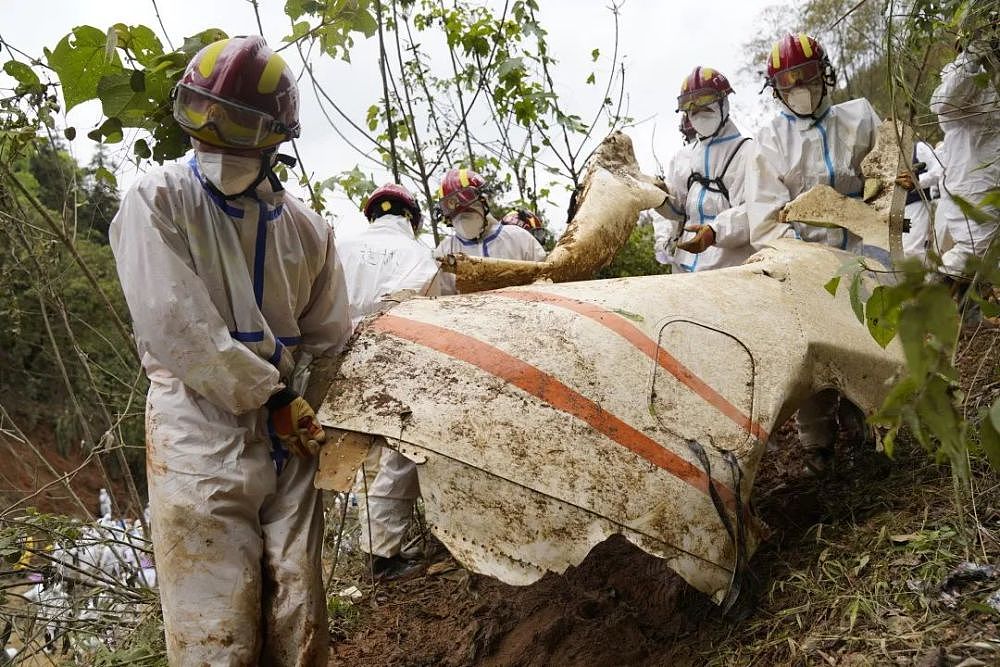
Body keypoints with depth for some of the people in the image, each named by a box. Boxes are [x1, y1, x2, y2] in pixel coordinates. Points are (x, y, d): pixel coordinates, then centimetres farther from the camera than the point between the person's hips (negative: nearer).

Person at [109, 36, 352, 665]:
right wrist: (271, 398, -9)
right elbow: (174, 328, -11)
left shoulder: (305, 228, 10)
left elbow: (329, 338, 13)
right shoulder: (159, 202, -3)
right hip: (202, 434, -4)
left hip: (289, 433, 5)